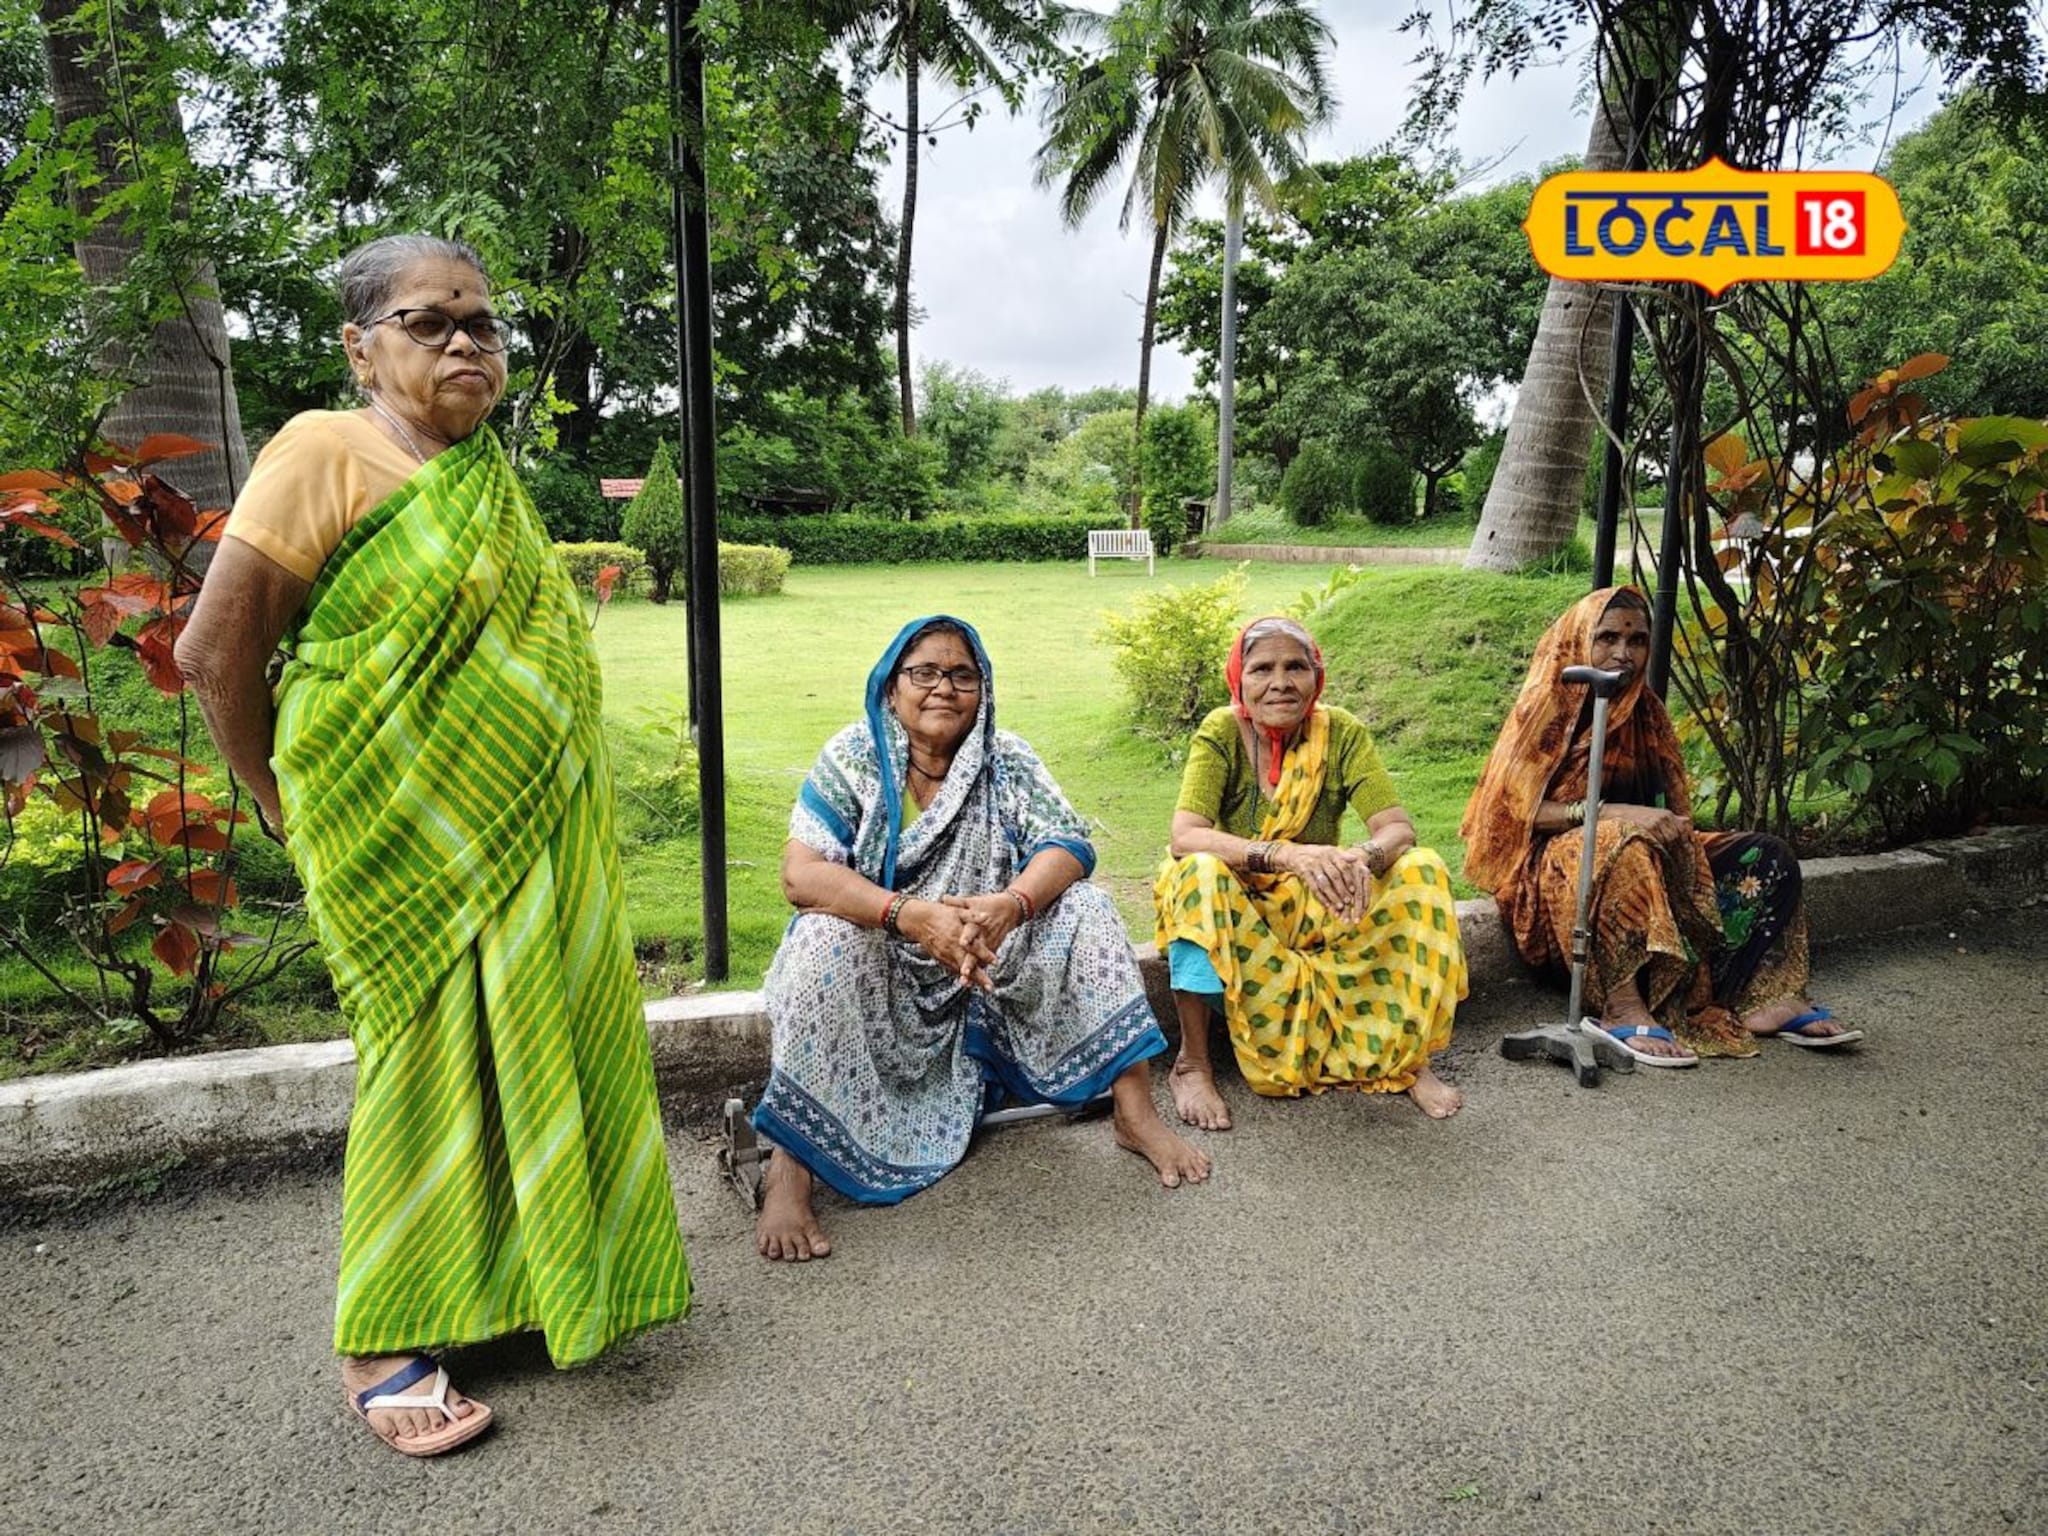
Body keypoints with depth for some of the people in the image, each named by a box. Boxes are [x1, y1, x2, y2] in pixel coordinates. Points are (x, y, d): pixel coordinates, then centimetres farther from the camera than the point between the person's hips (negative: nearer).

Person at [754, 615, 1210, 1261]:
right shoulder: (853, 756, -10)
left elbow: (1069, 847, -13)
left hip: (989, 962, 3)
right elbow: (801, 874, -22)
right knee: (826, 938, -32)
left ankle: (1136, 1114, -12)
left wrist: (1008, 905, -35)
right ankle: (789, 1169, -30)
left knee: (1084, 909, -17)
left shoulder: (1008, 759, -2)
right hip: (881, 970, -2)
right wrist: (912, 914, -37)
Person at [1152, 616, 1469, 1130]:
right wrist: (1288, 855, -44)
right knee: (1200, 874, -35)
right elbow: (1184, 837, -29)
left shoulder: (1342, 732, -10)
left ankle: (1412, 1059, -11)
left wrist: (1362, 858, -41)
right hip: (1240, 908, -2)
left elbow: (1398, 828, -17)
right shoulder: (1220, 733, -16)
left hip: (1321, 906, 2)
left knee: (1422, 871, -21)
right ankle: (1192, 1064, -23)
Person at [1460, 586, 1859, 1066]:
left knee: (1767, 857, -6)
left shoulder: (1645, 711, 11)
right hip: (1554, 862, -7)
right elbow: (1520, 809, -16)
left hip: (1648, 856, 7)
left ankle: (1760, 997, -19)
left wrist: (1674, 828, -13)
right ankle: (1622, 1008, -39)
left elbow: (1674, 807, 12)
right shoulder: (1548, 707, -7)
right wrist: (1617, 813, -26)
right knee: (1628, 850, -38)